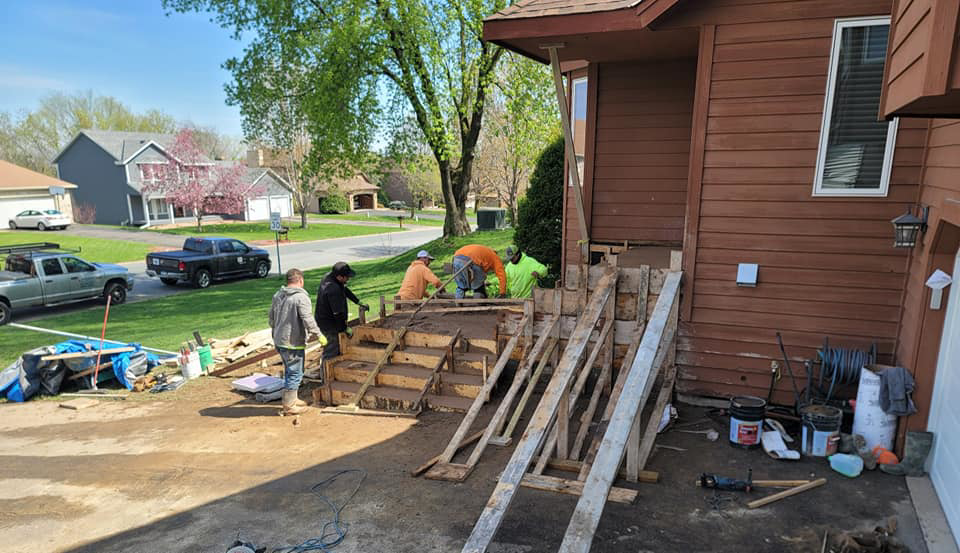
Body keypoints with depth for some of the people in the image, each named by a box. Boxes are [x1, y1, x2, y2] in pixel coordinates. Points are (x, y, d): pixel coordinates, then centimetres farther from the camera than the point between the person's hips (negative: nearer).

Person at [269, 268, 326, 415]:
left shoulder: (277, 295, 10)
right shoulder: (301, 297, -17)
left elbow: (272, 318, 19)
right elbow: (307, 320, -23)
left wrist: (275, 335, 31)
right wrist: (319, 334, -15)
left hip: (279, 341, 9)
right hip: (293, 343, -9)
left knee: (290, 372, 21)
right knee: (295, 374, 2)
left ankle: (292, 399, 31)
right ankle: (288, 406, 9)